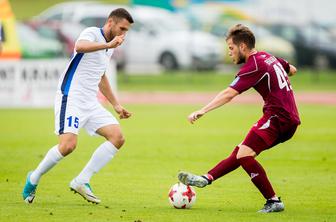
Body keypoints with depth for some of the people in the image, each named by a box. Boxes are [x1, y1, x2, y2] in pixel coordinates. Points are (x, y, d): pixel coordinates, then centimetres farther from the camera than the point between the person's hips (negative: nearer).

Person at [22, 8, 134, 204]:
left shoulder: (109, 47, 18)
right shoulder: (92, 33, -8)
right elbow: (80, 46, -34)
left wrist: (116, 105, 31)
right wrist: (108, 45, -41)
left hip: (91, 103, 9)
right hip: (71, 98, -9)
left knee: (117, 137, -7)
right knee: (68, 145, -22)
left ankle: (82, 181, -4)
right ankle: (33, 180, 1)